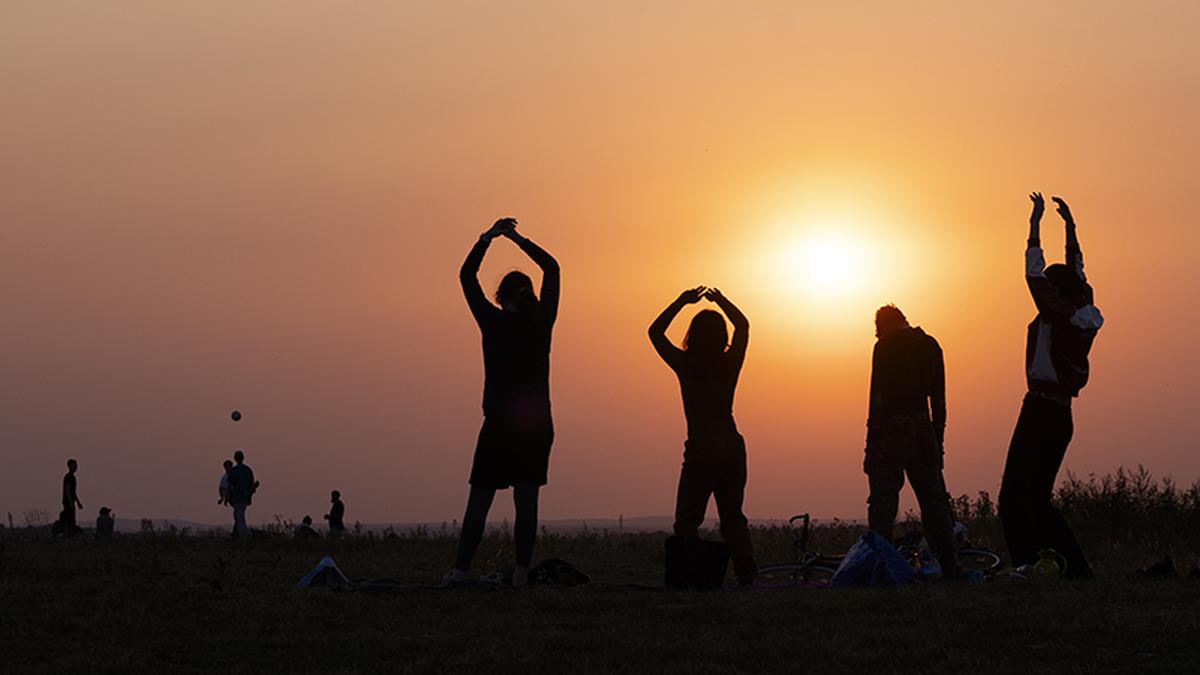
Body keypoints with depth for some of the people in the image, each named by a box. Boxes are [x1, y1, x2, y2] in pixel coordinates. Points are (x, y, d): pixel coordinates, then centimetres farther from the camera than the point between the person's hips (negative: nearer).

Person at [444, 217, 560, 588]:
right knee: (527, 500, 2)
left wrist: (489, 237, 13)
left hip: (500, 423, -3)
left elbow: (467, 276, 6)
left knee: (479, 500, 0)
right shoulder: (542, 322, 2)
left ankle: (460, 569, -3)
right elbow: (551, 269, 15)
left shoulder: (494, 322, -5)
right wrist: (519, 240, 18)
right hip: (538, 424, 3)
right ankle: (521, 572, -3)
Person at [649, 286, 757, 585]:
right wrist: (721, 300, 23)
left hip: (702, 448, -4)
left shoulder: (686, 365, -8)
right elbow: (742, 324, 21)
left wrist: (681, 302, 8)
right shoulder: (730, 364, 1)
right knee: (733, 516, 15)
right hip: (733, 445, 4)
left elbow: (655, 331, 7)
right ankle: (746, 569, 6)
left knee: (687, 520, -2)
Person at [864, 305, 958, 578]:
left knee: (883, 503, -3)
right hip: (923, 428, 6)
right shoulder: (930, 345, 13)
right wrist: (939, 440, 19)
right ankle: (950, 567, 9)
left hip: (891, 429, -5)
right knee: (935, 500, 9)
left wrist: (872, 442, -9)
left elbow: (878, 396, -10)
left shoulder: (886, 346, -5)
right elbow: (938, 399, 14)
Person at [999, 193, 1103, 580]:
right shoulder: (1085, 319, 9)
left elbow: (1034, 274, -7)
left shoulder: (1054, 319, -11)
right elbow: (1077, 274, 21)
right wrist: (1069, 226, 27)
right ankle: (1076, 567, 9)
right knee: (1038, 500, 14)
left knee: (1013, 498, -11)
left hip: (1040, 412, -8)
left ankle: (1028, 568, -21)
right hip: (1062, 416, 8)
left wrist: (1035, 224, 0)